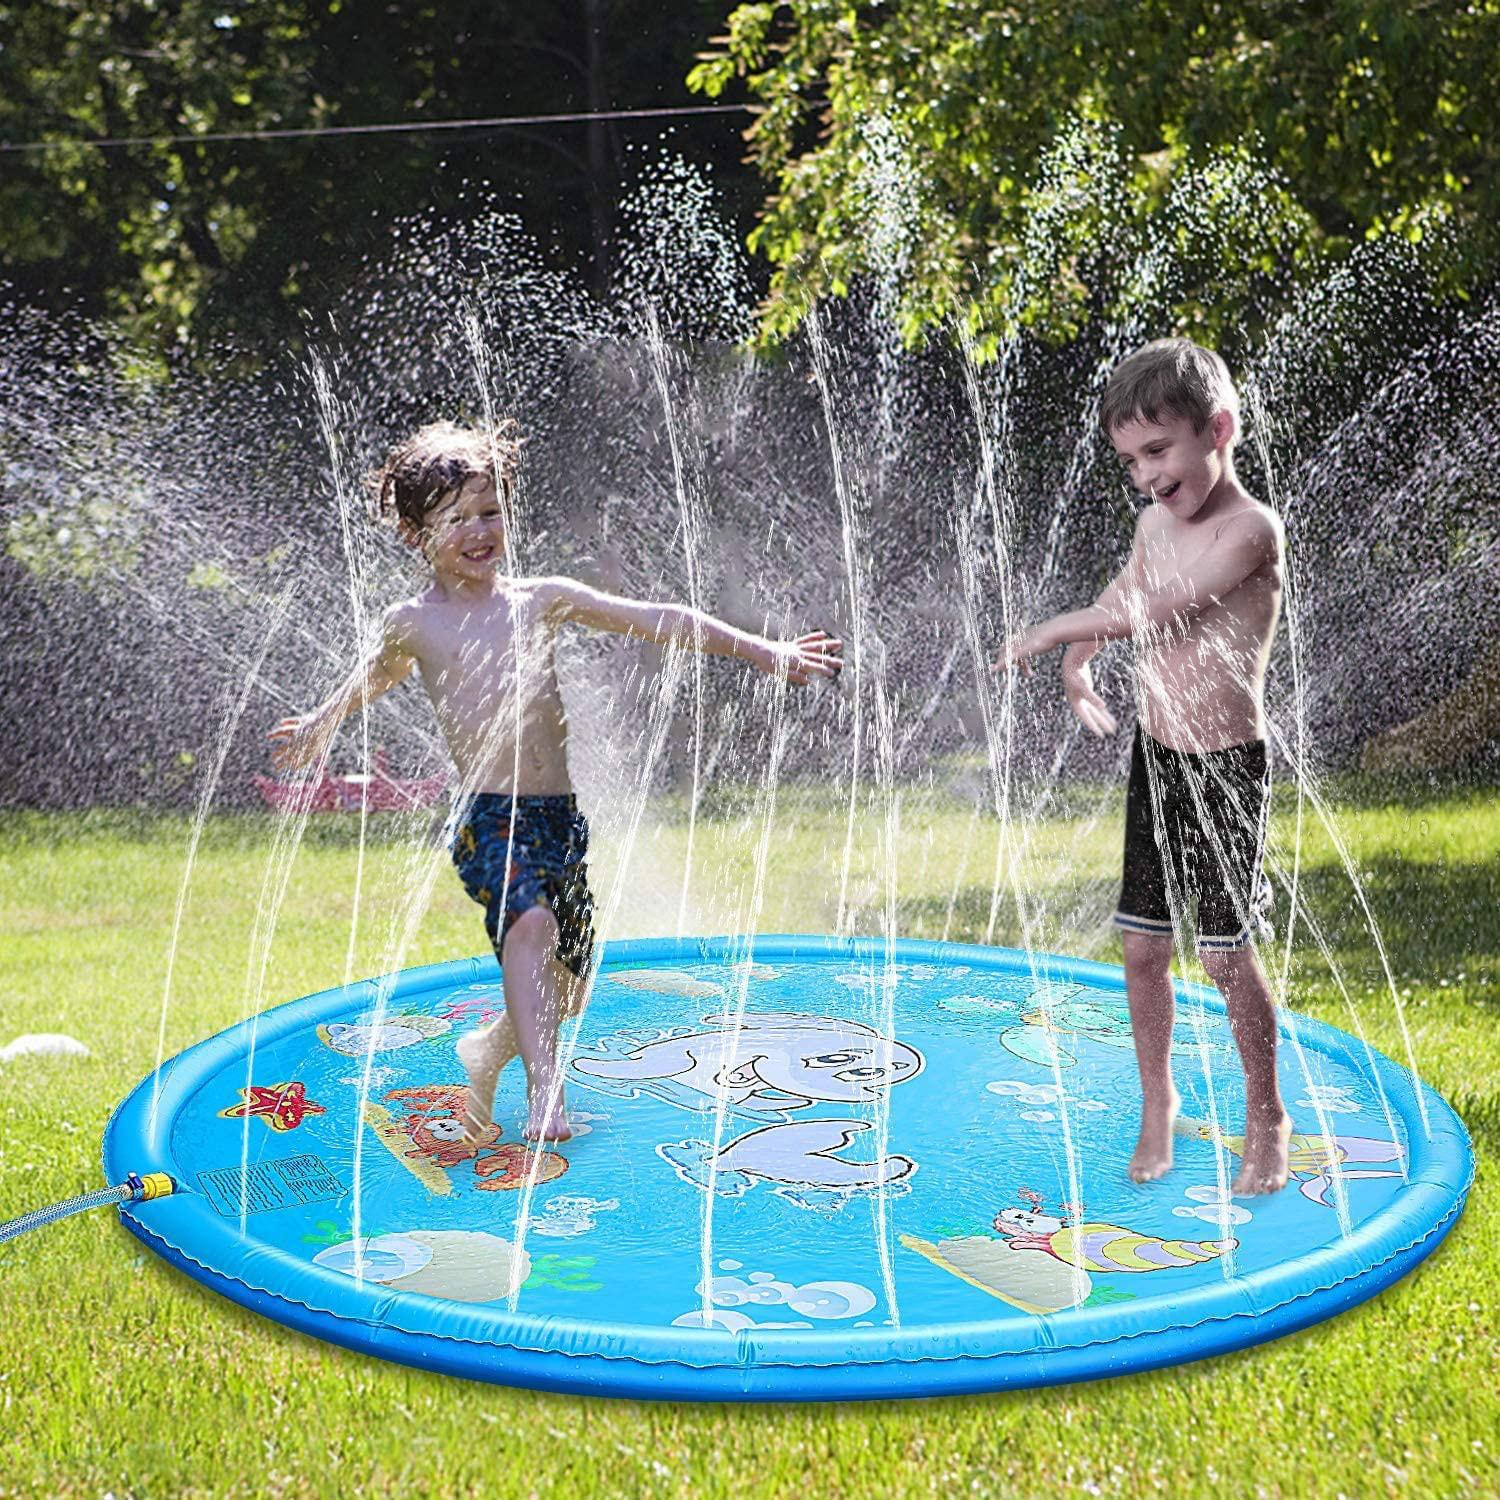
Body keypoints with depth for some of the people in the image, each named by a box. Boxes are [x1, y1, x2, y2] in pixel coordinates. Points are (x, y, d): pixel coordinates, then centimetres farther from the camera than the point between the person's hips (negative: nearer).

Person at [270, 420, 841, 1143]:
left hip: (560, 817, 4)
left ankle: (489, 1051, 39)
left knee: (568, 989, 10)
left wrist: (763, 651, 6)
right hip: (489, 819, -4)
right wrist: (318, 727, 41)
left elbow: (657, 620, 8)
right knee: (530, 920, -34)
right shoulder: (413, 623, 3)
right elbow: (376, 675, 26)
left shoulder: (542, 600, 7)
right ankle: (545, 1086, -37)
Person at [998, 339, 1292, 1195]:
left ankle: (1267, 1119, 19)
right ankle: (1158, 1100, 29)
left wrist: (1049, 632, -15)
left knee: (1229, 955, -1)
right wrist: (1077, 664, 2)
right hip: (1155, 759, 7)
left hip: (1227, 769, -6)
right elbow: (1120, 600, 22)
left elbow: (1149, 612, -28)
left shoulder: (1251, 529, -20)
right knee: (1144, 947, 10)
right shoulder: (1157, 520, 5)